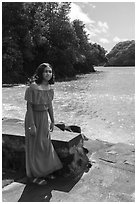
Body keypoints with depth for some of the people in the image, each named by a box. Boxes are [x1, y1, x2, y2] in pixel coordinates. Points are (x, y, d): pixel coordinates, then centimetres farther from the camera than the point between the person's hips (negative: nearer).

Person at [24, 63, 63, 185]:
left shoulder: (50, 88, 0)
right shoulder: (33, 87, -20)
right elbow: (29, 106, -18)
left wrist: (52, 121, 12)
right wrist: (32, 125, -19)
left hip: (44, 118, 7)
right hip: (34, 117, -7)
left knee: (45, 144, 18)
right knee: (34, 146, 7)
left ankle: (44, 171, 41)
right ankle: (35, 175, 26)